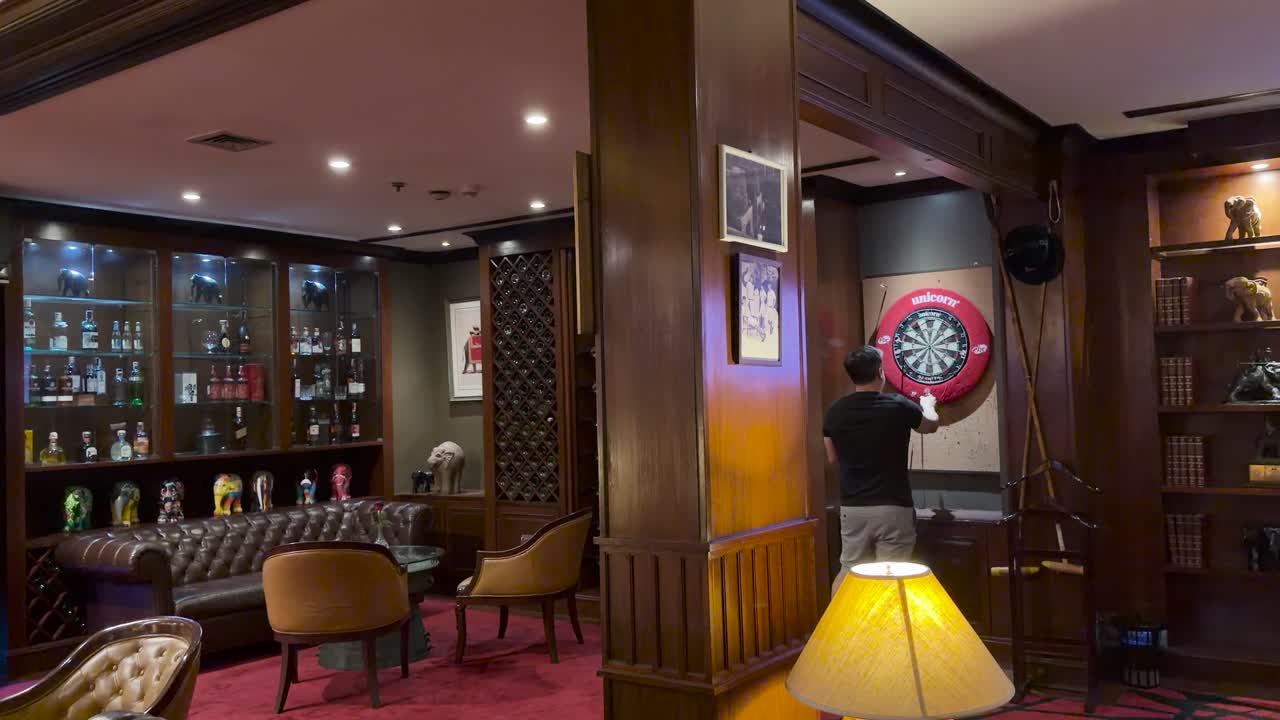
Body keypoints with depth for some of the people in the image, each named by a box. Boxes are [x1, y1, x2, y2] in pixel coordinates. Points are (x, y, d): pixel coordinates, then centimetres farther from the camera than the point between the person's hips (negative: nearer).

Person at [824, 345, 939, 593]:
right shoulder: (899, 406, -9)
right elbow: (931, 425, 15)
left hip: (852, 508, 3)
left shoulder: (835, 412, -2)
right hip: (893, 508, -3)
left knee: (848, 571, 16)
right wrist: (928, 405, 37)